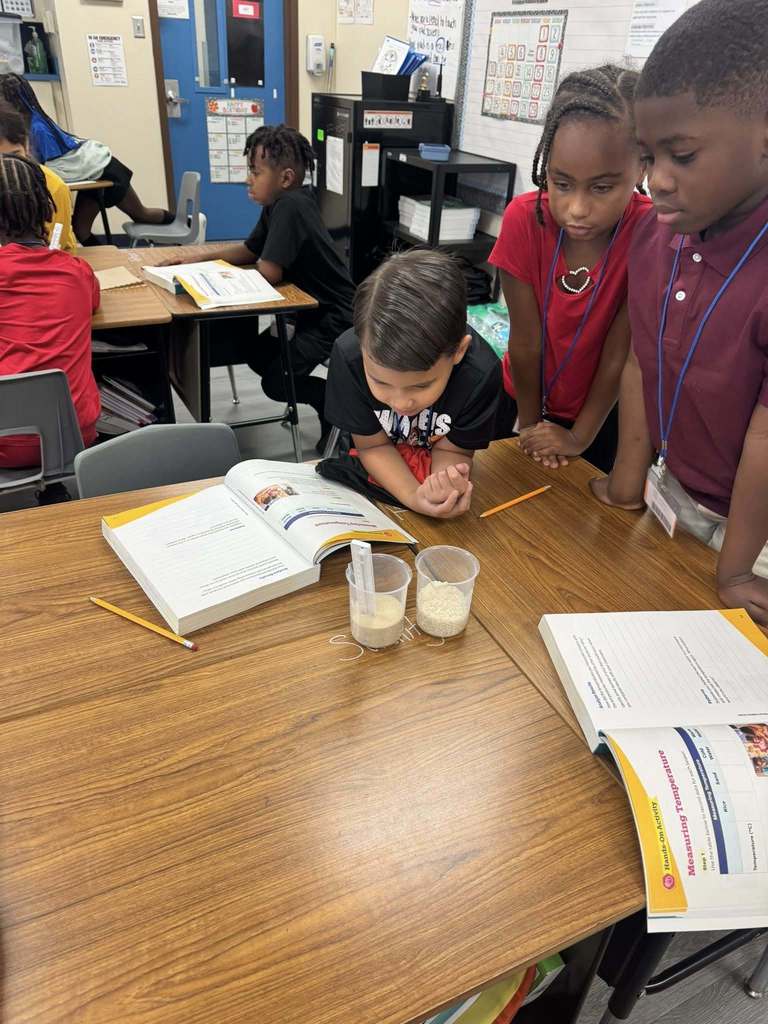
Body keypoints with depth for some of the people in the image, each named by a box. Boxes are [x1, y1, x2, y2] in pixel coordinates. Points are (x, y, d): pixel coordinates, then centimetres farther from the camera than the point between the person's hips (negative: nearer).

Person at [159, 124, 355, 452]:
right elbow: (249, 250, 17)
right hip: (309, 307, 10)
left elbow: (268, 273, -24)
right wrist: (201, 257, 5)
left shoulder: (290, 205, -23)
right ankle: (329, 403, 21)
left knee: (276, 383, -13)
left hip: (333, 316, -10)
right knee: (256, 355, 15)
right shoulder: (278, 205, 5)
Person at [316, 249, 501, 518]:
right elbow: (373, 445, -19)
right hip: (382, 469, 3)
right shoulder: (349, 356, -31)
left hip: (432, 468, -2)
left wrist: (445, 488, -41)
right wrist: (415, 497, -38)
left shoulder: (481, 372, -33)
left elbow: (451, 450, -17)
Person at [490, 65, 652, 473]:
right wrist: (530, 425, -10)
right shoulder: (524, 219, -24)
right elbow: (525, 341, -18)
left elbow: (618, 353, -20)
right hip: (521, 394, 1)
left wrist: (579, 437, -12)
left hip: (600, 410, -1)